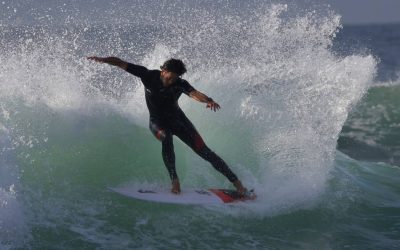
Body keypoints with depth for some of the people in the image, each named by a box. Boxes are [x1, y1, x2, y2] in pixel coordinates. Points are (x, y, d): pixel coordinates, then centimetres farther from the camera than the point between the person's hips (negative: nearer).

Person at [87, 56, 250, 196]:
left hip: (177, 119, 0)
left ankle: (236, 182, -3)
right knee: (166, 138, -36)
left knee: (204, 151, -8)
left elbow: (194, 93, -40)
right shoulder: (148, 75, -17)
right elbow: (120, 63, -16)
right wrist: (103, 59, -31)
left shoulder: (179, 84, -20)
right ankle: (175, 181, -30)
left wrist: (208, 101, -61)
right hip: (158, 123, 0)